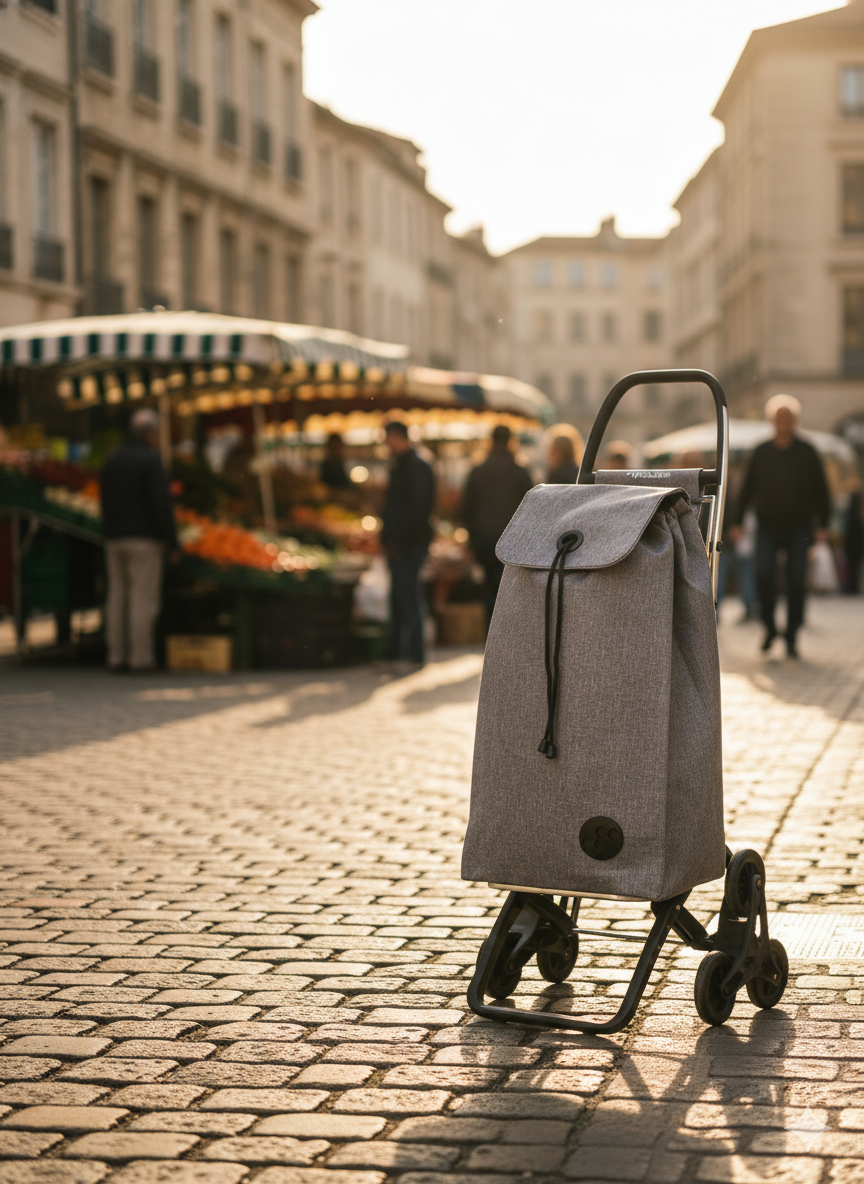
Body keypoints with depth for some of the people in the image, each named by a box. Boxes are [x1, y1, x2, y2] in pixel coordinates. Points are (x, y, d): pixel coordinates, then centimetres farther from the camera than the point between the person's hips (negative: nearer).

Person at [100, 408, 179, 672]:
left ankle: (116, 657, 6)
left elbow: (106, 503, 13)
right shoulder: (150, 461, -10)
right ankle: (140, 656, -8)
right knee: (143, 598, -5)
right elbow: (162, 504, -16)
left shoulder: (112, 460, 12)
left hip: (115, 539, 7)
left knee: (117, 598, 7)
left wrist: (110, 535, 16)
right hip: (145, 539, -7)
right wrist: (172, 541, -11)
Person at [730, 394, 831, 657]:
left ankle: (792, 638, 5)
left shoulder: (807, 452, 6)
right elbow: (748, 488, 13)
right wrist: (737, 522, 8)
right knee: (763, 575, -15)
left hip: (798, 528, -1)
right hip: (767, 526, 1)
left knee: (796, 581, -4)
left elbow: (821, 491, 7)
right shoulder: (761, 452, 9)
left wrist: (822, 525, -1)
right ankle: (769, 628, 3)